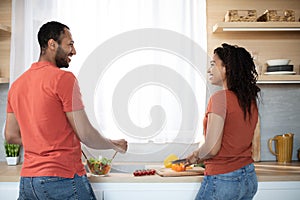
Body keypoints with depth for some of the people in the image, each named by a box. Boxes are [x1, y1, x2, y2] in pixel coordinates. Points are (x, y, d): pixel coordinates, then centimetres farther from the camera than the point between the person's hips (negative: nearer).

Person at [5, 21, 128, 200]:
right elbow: (85, 134, -13)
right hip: (63, 178, -7)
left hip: (27, 181, 7)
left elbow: (11, 136, 14)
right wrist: (115, 145, 4)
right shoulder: (64, 78, -12)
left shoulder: (17, 84, 9)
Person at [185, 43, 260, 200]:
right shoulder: (250, 100, 5)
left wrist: (195, 156, 0)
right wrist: (203, 158, 20)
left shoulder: (220, 98, -18)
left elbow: (212, 148, -21)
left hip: (222, 181, -8)